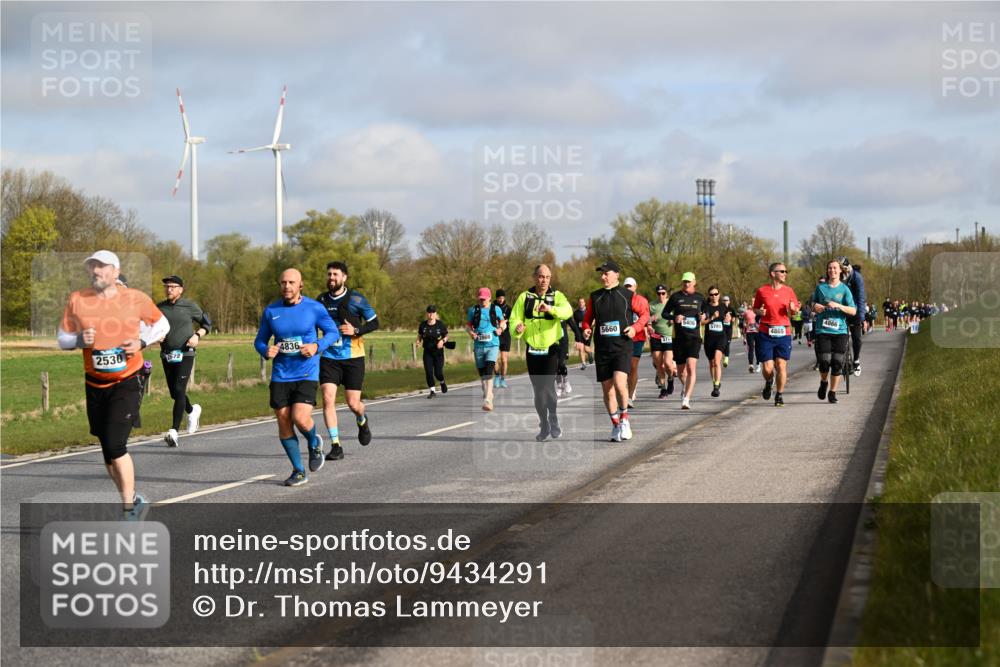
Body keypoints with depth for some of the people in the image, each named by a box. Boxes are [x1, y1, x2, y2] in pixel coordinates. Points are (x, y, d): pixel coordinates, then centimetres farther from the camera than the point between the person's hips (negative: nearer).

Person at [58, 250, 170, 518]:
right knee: (108, 451, 9)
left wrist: (142, 341, -8)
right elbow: (62, 339, 9)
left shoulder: (135, 299, -5)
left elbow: (162, 324, 10)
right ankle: (134, 500, 28)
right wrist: (80, 340, -13)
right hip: (95, 384, 4)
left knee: (115, 444, -16)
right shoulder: (76, 300, 0)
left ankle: (129, 509, -5)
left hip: (128, 382, -4)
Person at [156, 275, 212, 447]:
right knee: (174, 392, 10)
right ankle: (192, 411, 42)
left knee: (179, 390, -15)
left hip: (185, 354, -4)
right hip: (167, 355, 4)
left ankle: (174, 431, -18)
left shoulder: (190, 306, 0)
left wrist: (197, 335, -8)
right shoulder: (160, 308, 8)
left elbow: (207, 323, 9)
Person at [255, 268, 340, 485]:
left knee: (300, 418, -19)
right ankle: (298, 471, 17)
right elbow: (260, 340, 13)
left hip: (307, 373, -3)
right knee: (284, 422, 2)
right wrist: (266, 351, -10)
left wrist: (317, 346, -13)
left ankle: (314, 443, 17)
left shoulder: (314, 308, -4)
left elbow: (333, 332, 5)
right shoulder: (271, 311, 3)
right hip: (280, 375, 3)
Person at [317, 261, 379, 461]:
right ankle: (336, 446, -7)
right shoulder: (321, 300, 5)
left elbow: (374, 323, 0)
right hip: (329, 357, 2)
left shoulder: (356, 299, -5)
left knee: (353, 403, 0)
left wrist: (356, 330, -15)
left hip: (353, 356, -2)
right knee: (328, 399, -13)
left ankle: (362, 421, 37)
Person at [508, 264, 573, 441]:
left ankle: (553, 420, 0)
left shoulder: (557, 296, -3)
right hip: (532, 350, 3)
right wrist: (517, 328, -23)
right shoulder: (524, 297, 4)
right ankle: (544, 426, 21)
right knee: (538, 390, 9)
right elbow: (514, 319, 1)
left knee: (548, 385, -17)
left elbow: (567, 311, -22)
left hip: (552, 350, -3)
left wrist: (550, 309, -41)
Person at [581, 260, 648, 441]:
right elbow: (588, 319, 17)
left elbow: (645, 313, 12)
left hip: (622, 347, -3)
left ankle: (624, 418, 2)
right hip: (602, 349, 4)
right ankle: (615, 425, 19)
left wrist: (635, 327, -5)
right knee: (607, 389, 4)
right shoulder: (595, 297, 8)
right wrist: (587, 330, -4)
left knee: (619, 383, -21)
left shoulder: (628, 296, 0)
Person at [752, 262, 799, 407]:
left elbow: (795, 310, 14)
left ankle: (779, 395, 12)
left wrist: (792, 309, -8)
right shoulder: (761, 291, 2)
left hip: (783, 333, 1)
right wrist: (760, 312, -9)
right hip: (765, 334, -1)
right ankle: (769, 383, 31)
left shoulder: (789, 291, 7)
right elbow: (755, 308, 12)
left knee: (781, 366, -4)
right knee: (767, 368, -3)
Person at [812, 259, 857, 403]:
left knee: (837, 363, -4)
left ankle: (832, 392, 9)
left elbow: (853, 311, -3)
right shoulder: (820, 287, 9)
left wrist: (838, 305, -17)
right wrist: (815, 307, -1)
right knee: (824, 361, -9)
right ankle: (824, 383, 22)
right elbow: (813, 305, 22)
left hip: (840, 330, 0)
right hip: (822, 330, 0)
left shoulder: (844, 289, 4)